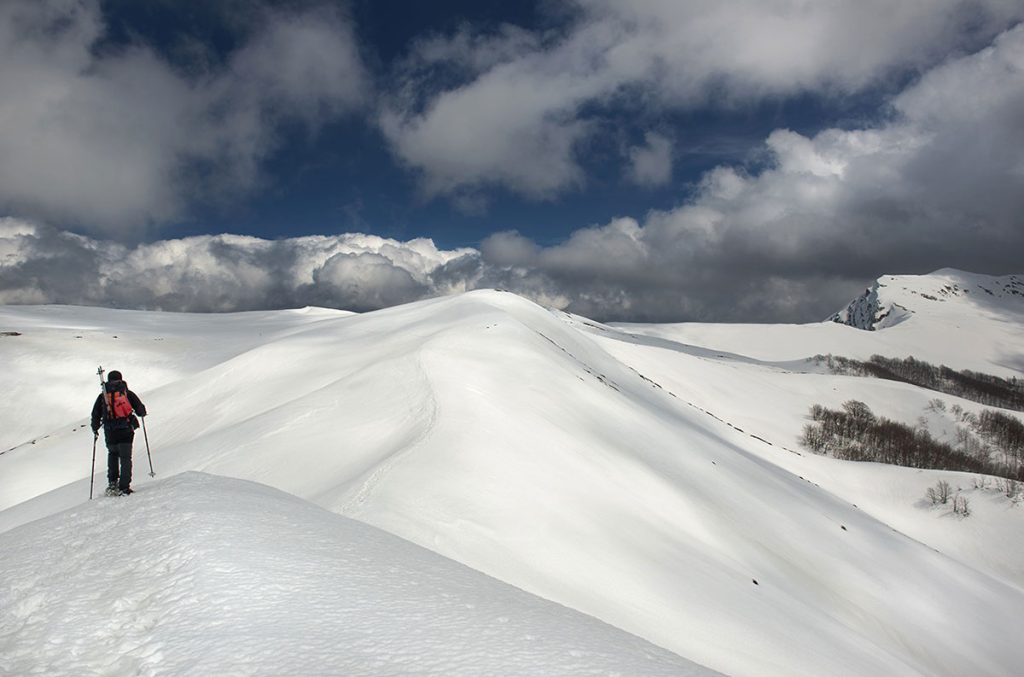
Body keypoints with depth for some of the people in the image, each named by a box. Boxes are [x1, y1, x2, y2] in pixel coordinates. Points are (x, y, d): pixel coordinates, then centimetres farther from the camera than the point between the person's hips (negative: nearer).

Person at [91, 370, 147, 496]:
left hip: (109, 432, 2)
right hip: (126, 430, -2)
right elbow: (140, 409, 4)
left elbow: (95, 414, 10)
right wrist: (142, 413, 27)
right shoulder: (128, 393, 6)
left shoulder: (102, 395, 11)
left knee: (112, 454, 25)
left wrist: (95, 429, 24)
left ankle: (112, 482, 17)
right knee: (125, 457, 2)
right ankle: (124, 487, -4)